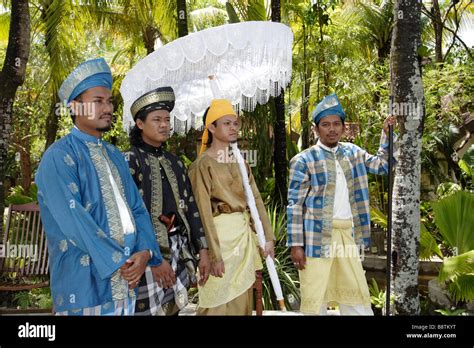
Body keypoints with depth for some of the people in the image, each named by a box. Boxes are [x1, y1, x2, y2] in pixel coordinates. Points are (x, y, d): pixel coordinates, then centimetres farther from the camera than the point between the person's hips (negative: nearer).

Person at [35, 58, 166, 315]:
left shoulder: (114, 155, 13)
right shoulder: (59, 157, -10)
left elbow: (137, 206, 8)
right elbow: (73, 219, -18)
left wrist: (145, 251, -9)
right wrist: (119, 262, -16)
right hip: (85, 279, -6)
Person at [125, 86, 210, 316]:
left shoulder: (174, 163, 14)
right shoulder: (130, 161, -6)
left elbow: (190, 207, 13)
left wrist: (202, 249, 9)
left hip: (177, 252, 6)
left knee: (172, 309, 11)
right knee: (150, 309, -3)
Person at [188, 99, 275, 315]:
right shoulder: (203, 165, -10)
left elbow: (256, 199, 9)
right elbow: (204, 212, -15)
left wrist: (268, 237, 3)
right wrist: (215, 254, -18)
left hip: (245, 234, 7)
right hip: (220, 234, -7)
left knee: (242, 300, 13)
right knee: (219, 302, 1)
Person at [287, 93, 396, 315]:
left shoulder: (352, 152, 12)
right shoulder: (303, 160, -5)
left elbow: (382, 165, 23)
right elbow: (294, 205, -7)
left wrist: (386, 134, 9)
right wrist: (296, 244, -11)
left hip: (348, 235, 5)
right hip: (317, 236, -5)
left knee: (357, 298, 12)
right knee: (315, 300, 0)